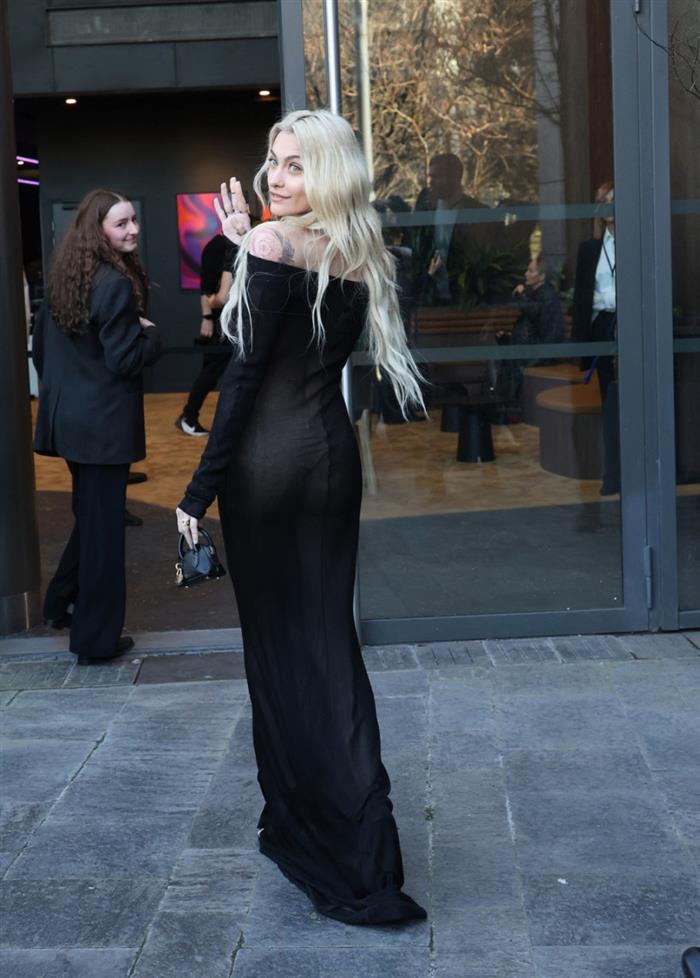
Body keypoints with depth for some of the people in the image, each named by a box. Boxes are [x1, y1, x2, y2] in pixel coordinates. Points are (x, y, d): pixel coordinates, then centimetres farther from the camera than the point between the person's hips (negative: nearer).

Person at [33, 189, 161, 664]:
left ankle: (61, 603, 33)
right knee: (103, 523, 1)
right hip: (104, 420, -8)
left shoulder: (66, 277, 8)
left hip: (68, 414, 8)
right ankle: (97, 638, 10)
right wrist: (151, 334, -4)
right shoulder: (116, 283, -19)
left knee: (88, 514, 24)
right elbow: (124, 359, -21)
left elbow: (41, 346, 15)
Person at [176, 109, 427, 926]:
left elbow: (244, 376, -15)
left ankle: (300, 824, 14)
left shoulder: (269, 245, -12)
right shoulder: (357, 259, 9)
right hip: (335, 459, 7)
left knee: (277, 644, 4)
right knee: (330, 641, 12)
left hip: (267, 463, -7)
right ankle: (359, 845, 16)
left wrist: (199, 492, -11)